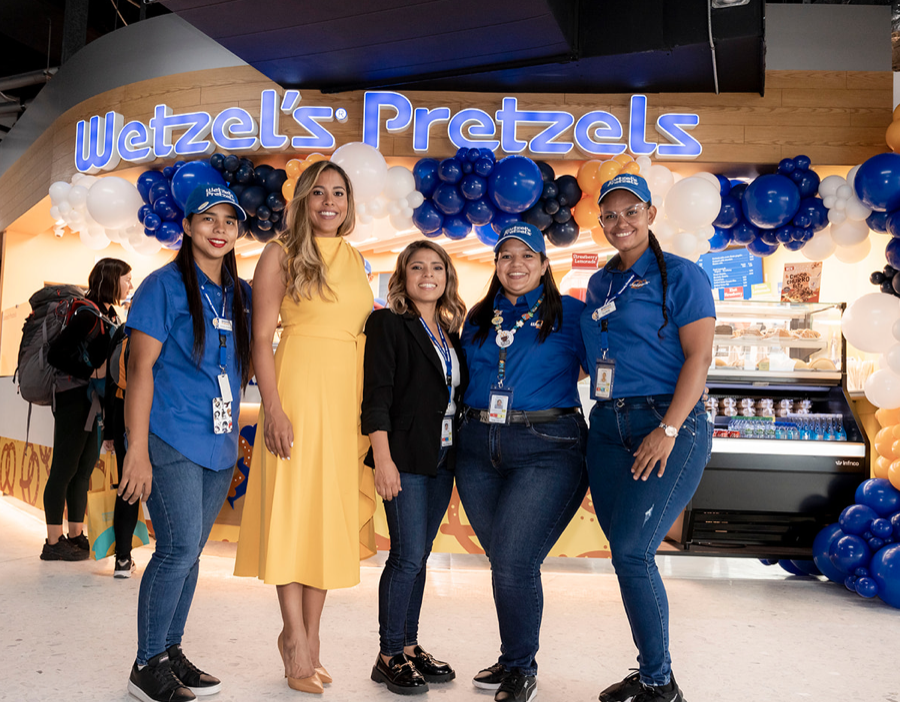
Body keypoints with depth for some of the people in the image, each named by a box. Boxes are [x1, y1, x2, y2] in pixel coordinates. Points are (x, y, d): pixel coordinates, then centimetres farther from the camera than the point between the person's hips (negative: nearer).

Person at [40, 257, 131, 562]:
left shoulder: (109, 315, 12)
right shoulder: (87, 314, -15)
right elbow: (55, 354, -20)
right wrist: (92, 372, -22)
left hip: (96, 403, 9)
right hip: (75, 401, -9)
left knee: (85, 469, 12)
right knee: (64, 469, -1)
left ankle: (76, 536, 21)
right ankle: (53, 543, 7)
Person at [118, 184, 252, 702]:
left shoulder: (241, 294, 13)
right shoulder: (165, 285, -5)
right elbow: (141, 366, -9)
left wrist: (234, 434, 15)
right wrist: (138, 449, -14)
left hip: (219, 446, 6)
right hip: (171, 440, -6)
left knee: (190, 552, 11)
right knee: (180, 548, -9)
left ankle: (171, 651, 24)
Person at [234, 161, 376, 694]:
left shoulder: (355, 259, 17)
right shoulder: (282, 254, 1)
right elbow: (262, 338, -5)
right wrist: (273, 407, -15)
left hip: (349, 395, 5)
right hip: (300, 389, -5)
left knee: (332, 511, 8)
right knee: (293, 508, -2)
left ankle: (309, 636, 19)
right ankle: (297, 637, 10)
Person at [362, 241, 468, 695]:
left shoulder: (450, 331, 15)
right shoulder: (387, 323, -4)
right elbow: (376, 395, -11)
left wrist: (459, 457, 11)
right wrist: (383, 458, -18)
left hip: (443, 458, 6)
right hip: (405, 457, -6)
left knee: (418, 556, 12)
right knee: (408, 555, -6)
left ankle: (409, 646, 22)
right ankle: (388, 657, 6)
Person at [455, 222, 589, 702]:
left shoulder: (570, 314, 4)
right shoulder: (478, 319, 17)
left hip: (547, 450, -4)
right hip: (478, 449, 5)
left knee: (513, 562, -11)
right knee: (503, 562, 10)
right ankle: (513, 658, 29)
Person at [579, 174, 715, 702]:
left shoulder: (680, 275, -2)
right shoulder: (599, 285, 17)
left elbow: (699, 356, -9)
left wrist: (669, 429, -17)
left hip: (669, 426, -6)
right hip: (608, 429, 6)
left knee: (632, 552, -12)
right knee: (627, 556, 7)